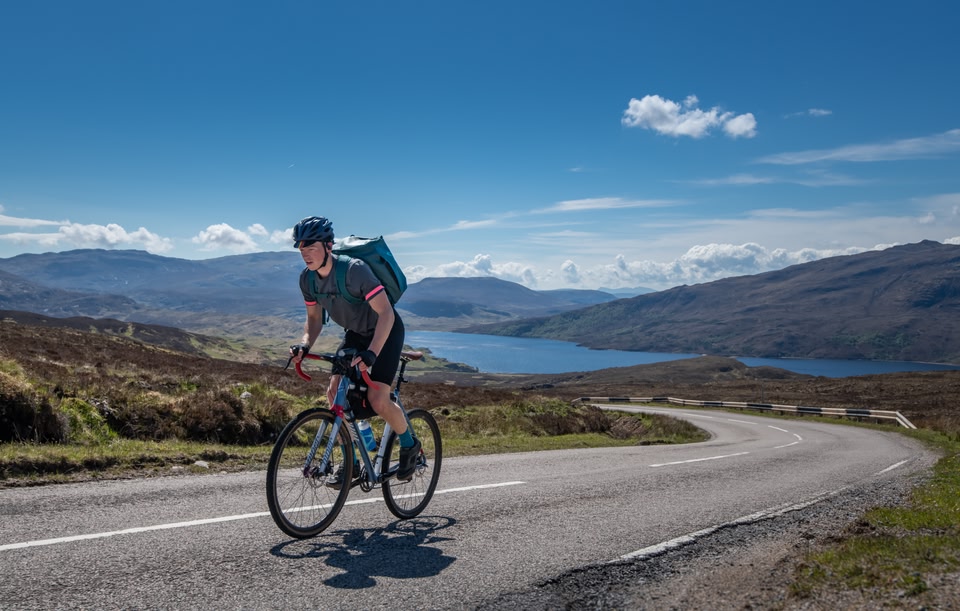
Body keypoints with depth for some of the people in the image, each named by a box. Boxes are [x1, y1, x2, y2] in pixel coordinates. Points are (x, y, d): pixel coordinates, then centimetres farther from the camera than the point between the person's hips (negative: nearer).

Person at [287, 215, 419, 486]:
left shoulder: (354, 269, -31)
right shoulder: (307, 279, -10)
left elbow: (386, 314, -34)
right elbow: (314, 319, 4)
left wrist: (370, 354, -44)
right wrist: (304, 345, -16)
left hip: (386, 331, -7)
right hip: (355, 333, 7)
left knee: (377, 399, -17)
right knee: (335, 392, -6)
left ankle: (410, 445, 11)